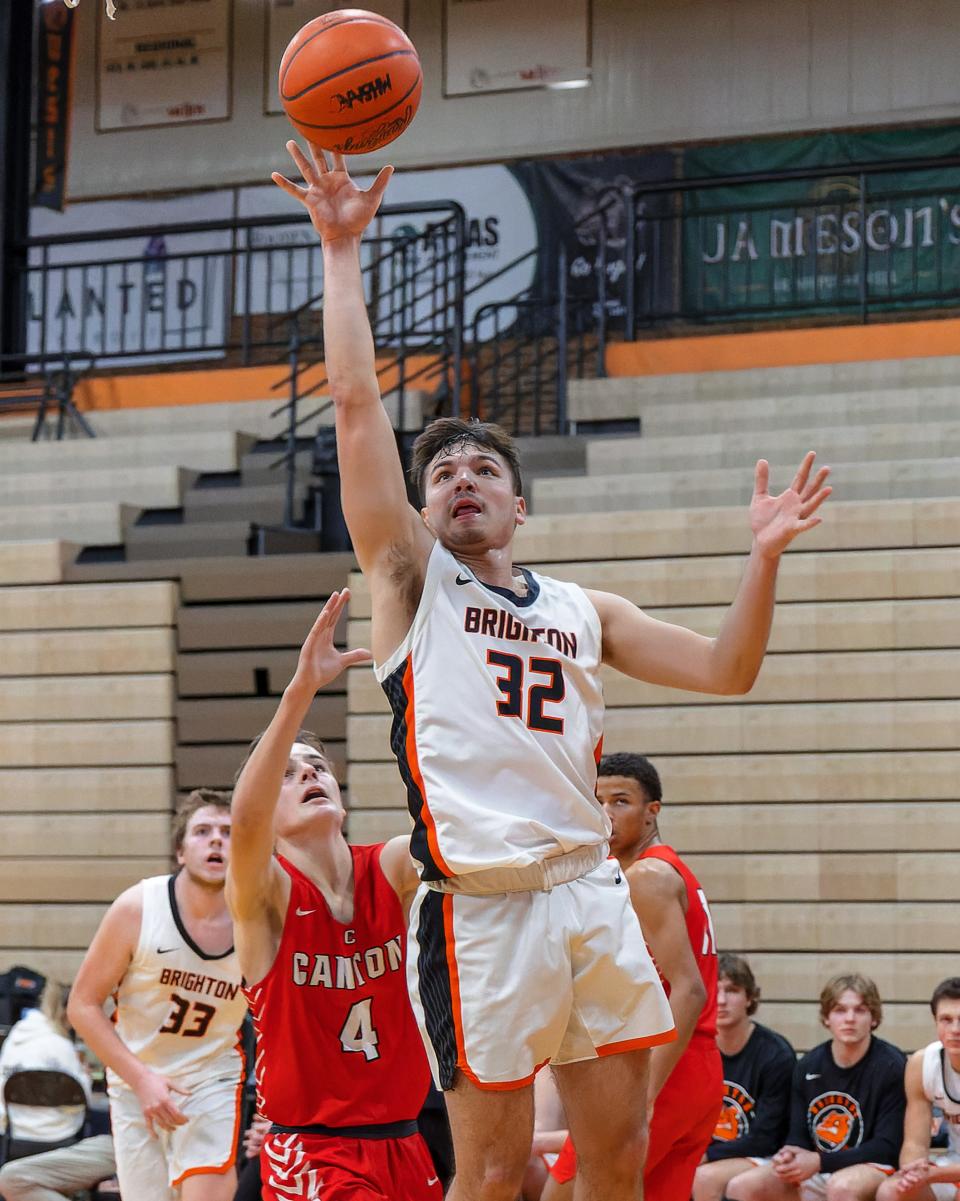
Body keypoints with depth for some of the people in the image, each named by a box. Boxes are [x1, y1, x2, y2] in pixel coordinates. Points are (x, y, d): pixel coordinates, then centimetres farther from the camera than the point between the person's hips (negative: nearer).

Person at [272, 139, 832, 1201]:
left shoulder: (582, 610, 19)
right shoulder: (411, 577, 7)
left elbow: (724, 669, 17)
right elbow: (356, 402, -1)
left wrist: (763, 556, 4)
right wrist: (342, 249, -4)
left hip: (592, 897, 5)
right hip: (479, 908, -4)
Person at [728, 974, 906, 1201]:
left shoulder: (891, 1066, -10)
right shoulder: (808, 1065, 6)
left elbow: (887, 1147, -12)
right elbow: (798, 1134, 8)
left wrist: (820, 1162, -21)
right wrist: (789, 1157, -19)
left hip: (872, 1169, -5)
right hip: (814, 1173, 5)